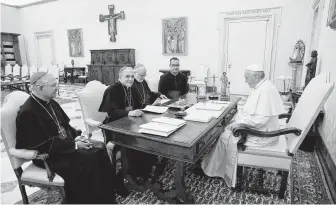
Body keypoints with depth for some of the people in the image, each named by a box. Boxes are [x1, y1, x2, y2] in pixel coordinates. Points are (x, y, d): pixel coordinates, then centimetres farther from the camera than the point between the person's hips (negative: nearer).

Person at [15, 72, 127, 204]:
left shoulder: (51, 103, 7)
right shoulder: (28, 112, -19)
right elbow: (45, 144, -22)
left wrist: (77, 136, -4)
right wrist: (74, 144, -20)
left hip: (66, 143, 8)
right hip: (49, 155, -8)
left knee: (99, 147, -11)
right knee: (89, 157, -25)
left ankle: (110, 190, 0)